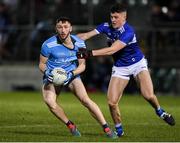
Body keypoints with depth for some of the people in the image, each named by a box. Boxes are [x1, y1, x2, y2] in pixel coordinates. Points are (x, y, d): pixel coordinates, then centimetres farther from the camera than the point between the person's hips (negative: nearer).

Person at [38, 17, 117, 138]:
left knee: (85, 99, -18)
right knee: (49, 101, -26)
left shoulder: (79, 43, -10)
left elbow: (82, 65, -1)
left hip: (72, 75, 1)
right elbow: (42, 64, -4)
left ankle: (106, 128, -12)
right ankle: (70, 126, -6)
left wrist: (71, 74, -20)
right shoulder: (48, 45, -18)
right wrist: (46, 72, -26)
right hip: (52, 76, -1)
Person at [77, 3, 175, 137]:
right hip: (120, 68, 4)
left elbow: (112, 50, -34)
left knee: (149, 96, -21)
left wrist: (90, 53, -40)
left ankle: (160, 111, 14)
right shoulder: (107, 26, -8)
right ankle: (119, 130, 13)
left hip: (137, 64, -4)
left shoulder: (128, 31, -27)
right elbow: (87, 35, -13)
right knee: (112, 102, -9)